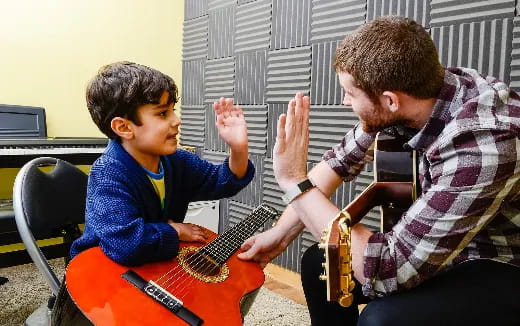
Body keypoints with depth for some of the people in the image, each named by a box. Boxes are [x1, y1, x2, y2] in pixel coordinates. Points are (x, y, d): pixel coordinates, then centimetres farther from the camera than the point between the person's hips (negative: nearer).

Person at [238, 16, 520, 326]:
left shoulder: (483, 142, -37)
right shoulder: (422, 89, -14)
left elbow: (385, 269, -35)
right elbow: (344, 158, -1)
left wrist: (295, 181, -29)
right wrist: (279, 234, 0)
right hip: (449, 244, 7)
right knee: (319, 263, 2)